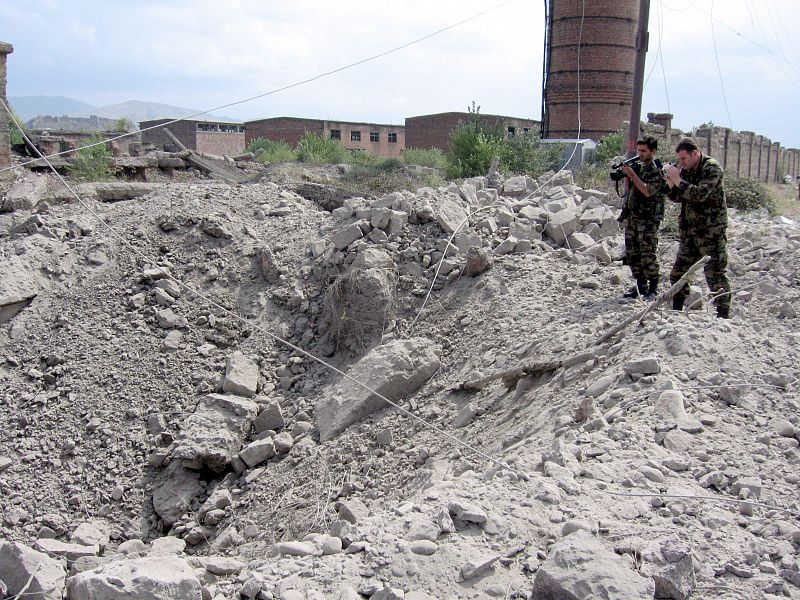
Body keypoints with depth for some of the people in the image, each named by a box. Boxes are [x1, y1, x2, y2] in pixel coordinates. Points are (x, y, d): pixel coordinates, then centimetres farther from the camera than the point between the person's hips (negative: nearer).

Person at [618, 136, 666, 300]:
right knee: (632, 254, 10)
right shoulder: (637, 166, 13)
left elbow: (648, 191, -19)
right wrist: (625, 175, -1)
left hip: (648, 219, -8)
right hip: (632, 217, 8)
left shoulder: (658, 169, -9)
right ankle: (640, 286, 21)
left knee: (648, 255, -7)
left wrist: (632, 175, -19)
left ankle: (652, 290, 1)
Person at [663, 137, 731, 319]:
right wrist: (671, 183, -6)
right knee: (678, 273, 11)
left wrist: (678, 180, -23)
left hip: (711, 231, -8)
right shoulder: (686, 170, 10)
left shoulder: (712, 168, -12)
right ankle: (676, 311, 24)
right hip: (689, 231, 8)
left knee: (715, 275, -7)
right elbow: (676, 197, 12)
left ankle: (723, 316, -1)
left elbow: (700, 194, -25)